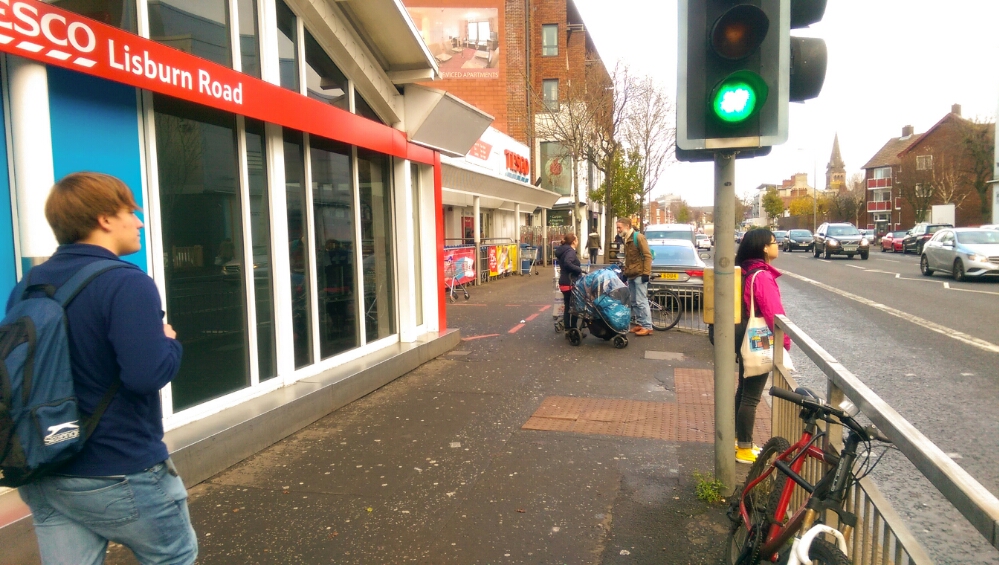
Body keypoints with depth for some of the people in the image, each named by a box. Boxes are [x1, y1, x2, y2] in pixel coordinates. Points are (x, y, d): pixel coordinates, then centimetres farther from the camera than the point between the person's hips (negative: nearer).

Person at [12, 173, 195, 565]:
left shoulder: (29, 287, 5)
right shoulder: (126, 284, -21)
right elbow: (148, 373, -29)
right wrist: (170, 342, -10)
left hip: (44, 473, 7)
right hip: (119, 475, -7)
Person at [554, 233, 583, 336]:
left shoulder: (563, 250, 12)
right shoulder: (570, 251, -16)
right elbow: (567, 263, -34)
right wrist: (579, 269, -23)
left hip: (564, 282, 9)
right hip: (570, 283, -9)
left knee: (568, 307, 13)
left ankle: (568, 331, 18)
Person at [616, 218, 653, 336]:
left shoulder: (638, 237, -10)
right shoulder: (626, 239, 15)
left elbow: (648, 256, -14)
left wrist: (646, 273, -19)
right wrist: (625, 273, 20)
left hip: (639, 275, -8)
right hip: (631, 276, 8)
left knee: (641, 302, -8)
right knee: (634, 302, 10)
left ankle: (647, 327, -4)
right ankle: (639, 323, 17)